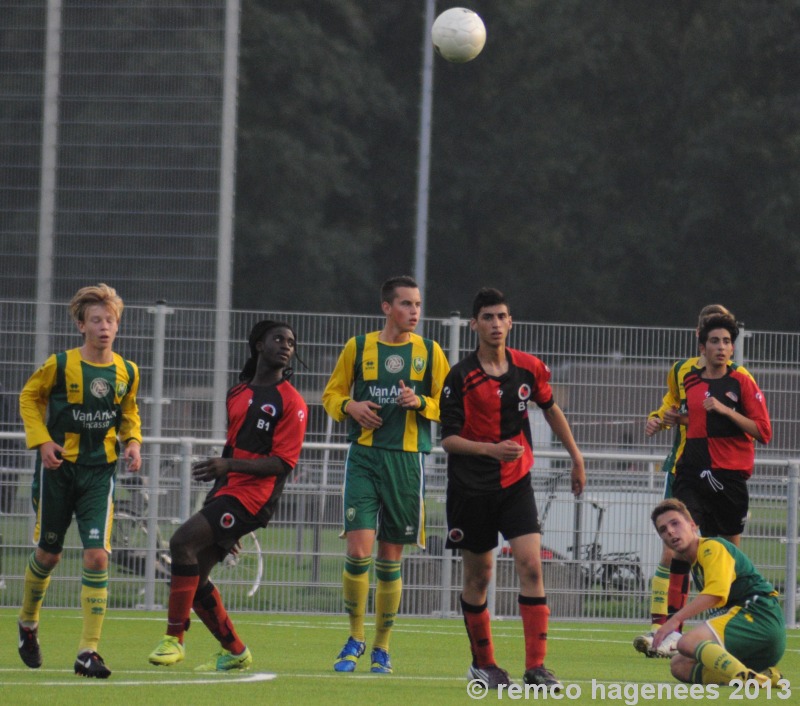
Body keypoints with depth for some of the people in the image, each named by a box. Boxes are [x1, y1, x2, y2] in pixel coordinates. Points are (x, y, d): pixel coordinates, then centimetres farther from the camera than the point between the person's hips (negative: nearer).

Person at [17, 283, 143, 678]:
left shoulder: (127, 372, 0)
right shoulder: (60, 365, -10)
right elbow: (29, 397, 4)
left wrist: (132, 443, -2)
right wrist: (41, 440, -9)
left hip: (100, 471, 1)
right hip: (58, 467, -1)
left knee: (97, 557, -12)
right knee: (48, 553, 10)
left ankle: (88, 652, -10)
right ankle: (28, 624, 39)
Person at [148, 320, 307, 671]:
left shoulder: (291, 402, -5)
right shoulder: (237, 394, 18)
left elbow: (282, 463, -13)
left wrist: (228, 465, -23)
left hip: (253, 495, -8)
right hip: (226, 490, 8)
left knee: (183, 542, -23)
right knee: (195, 576, 5)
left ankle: (174, 638, -20)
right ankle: (235, 652, 18)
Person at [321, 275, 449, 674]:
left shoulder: (430, 353, 7)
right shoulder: (358, 348, 6)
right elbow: (331, 394, 14)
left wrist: (421, 402, -11)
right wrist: (350, 406, -7)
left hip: (407, 460, 1)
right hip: (363, 457, -1)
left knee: (390, 558, 5)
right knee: (358, 549, -13)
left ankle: (382, 647, 17)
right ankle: (355, 637, 4)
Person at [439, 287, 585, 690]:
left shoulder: (529, 369, 1)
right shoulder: (460, 378, -10)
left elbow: (551, 410, 19)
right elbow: (448, 439, -11)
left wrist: (576, 458, 21)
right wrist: (489, 449, -27)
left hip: (516, 483, 2)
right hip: (471, 488, -2)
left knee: (531, 566, -13)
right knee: (477, 577, 6)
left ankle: (536, 666, -13)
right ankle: (482, 663, 23)